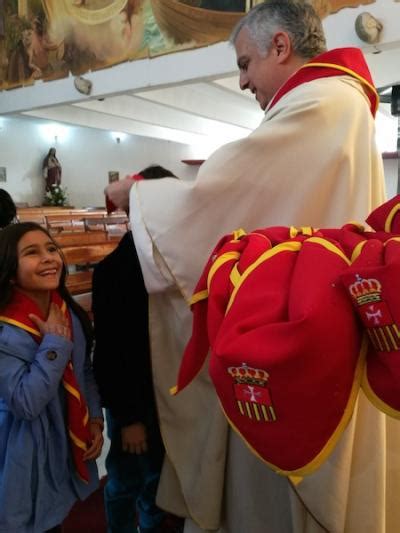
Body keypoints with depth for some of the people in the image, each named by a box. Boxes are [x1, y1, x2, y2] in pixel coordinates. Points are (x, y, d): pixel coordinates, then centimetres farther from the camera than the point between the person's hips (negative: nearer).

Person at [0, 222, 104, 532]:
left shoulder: (71, 314, -4)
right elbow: (25, 402, -28)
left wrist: (95, 420, -2)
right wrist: (55, 343, -28)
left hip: (68, 447, 5)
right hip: (27, 456, -5)